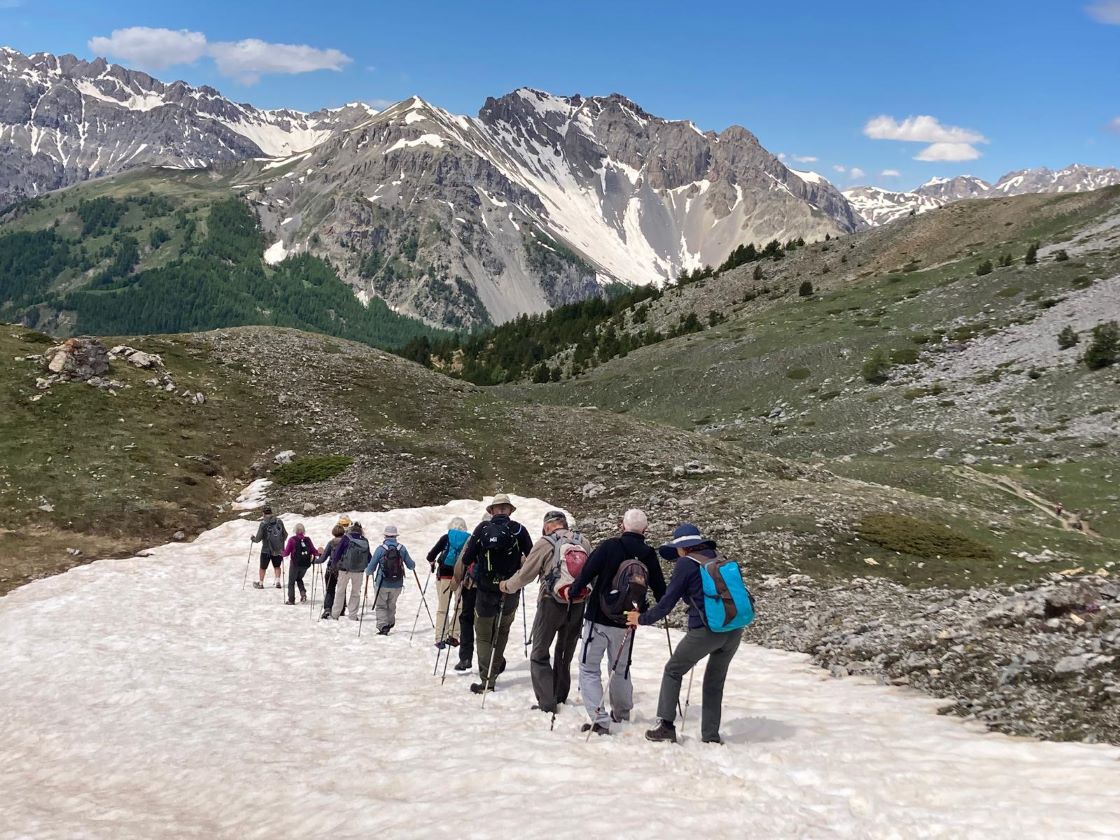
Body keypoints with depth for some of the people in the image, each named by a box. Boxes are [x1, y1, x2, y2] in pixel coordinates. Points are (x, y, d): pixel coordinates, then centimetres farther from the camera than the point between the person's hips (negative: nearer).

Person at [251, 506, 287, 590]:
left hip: (266, 550, -2)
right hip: (278, 549, 3)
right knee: (277, 566, 20)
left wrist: (253, 538, 9)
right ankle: (278, 582, 12)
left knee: (263, 567, 15)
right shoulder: (279, 522, -5)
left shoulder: (263, 523, -15)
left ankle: (260, 584, 27)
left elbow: (258, 539, -13)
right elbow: (285, 535, 4)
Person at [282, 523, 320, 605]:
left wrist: (282, 552, 14)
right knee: (299, 578, 25)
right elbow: (314, 551, -1)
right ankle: (303, 593, 2)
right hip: (305, 564, 4)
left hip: (295, 563, -3)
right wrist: (320, 553, 17)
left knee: (291, 581, 12)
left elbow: (286, 553, -6)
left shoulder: (292, 539, -9)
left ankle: (291, 600, 10)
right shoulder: (308, 539, -1)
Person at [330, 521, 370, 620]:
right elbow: (368, 557, 6)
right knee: (356, 593, 13)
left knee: (340, 591, 11)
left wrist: (334, 564, 7)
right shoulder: (365, 541, -1)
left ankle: (335, 614, 14)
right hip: (359, 571, 2)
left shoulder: (346, 538, -9)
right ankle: (353, 615, 13)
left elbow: (337, 553, -8)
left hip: (344, 569, -2)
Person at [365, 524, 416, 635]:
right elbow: (411, 566, 5)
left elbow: (371, 566, -7)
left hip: (382, 584, -3)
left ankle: (383, 626, -7)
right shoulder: (402, 549, -3)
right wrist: (413, 565, 29)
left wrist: (367, 572, 15)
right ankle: (390, 624, 29)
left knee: (381, 606, 7)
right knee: (391, 605, 21)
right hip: (397, 585, 3)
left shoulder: (381, 549, -12)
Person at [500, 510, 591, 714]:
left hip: (551, 603, -4)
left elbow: (525, 575, -2)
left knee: (539, 655, 5)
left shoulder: (545, 544, -8)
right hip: (578, 605, 4)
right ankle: (561, 699, 26)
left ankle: (547, 703, -3)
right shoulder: (584, 542, 3)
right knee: (565, 654, 20)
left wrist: (507, 586, 16)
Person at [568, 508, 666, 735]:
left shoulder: (609, 547, -11)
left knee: (589, 668, 3)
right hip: (626, 623, 4)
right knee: (621, 669, 22)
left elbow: (588, 571, -15)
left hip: (598, 619, -4)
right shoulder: (649, 556, -1)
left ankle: (600, 719, -9)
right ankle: (621, 715, 34)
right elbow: (659, 589, 9)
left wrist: (574, 591, 3)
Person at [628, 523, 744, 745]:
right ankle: (711, 735, 19)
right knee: (715, 681, 20)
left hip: (706, 630, -5)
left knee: (673, 671, 14)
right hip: (734, 629, 5)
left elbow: (668, 602, -1)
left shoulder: (686, 564, -4)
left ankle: (666, 725, 8)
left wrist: (642, 619, 11)